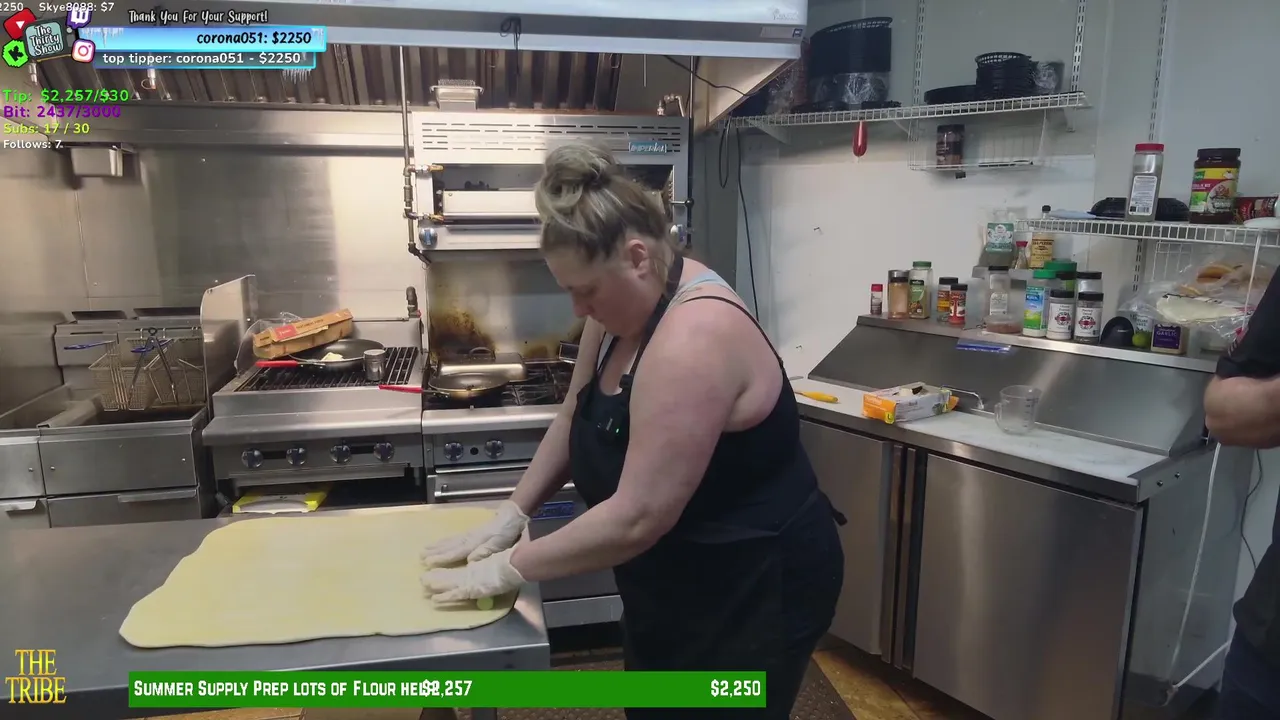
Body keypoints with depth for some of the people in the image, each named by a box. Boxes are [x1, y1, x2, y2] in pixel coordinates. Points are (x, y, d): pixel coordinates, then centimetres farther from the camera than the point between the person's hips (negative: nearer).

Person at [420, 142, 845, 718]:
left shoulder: (693, 339, -33)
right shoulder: (621, 306, -3)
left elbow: (636, 518, -32)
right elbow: (574, 419, 8)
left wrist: (507, 569, -21)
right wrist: (510, 515, 1)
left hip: (754, 589, -8)